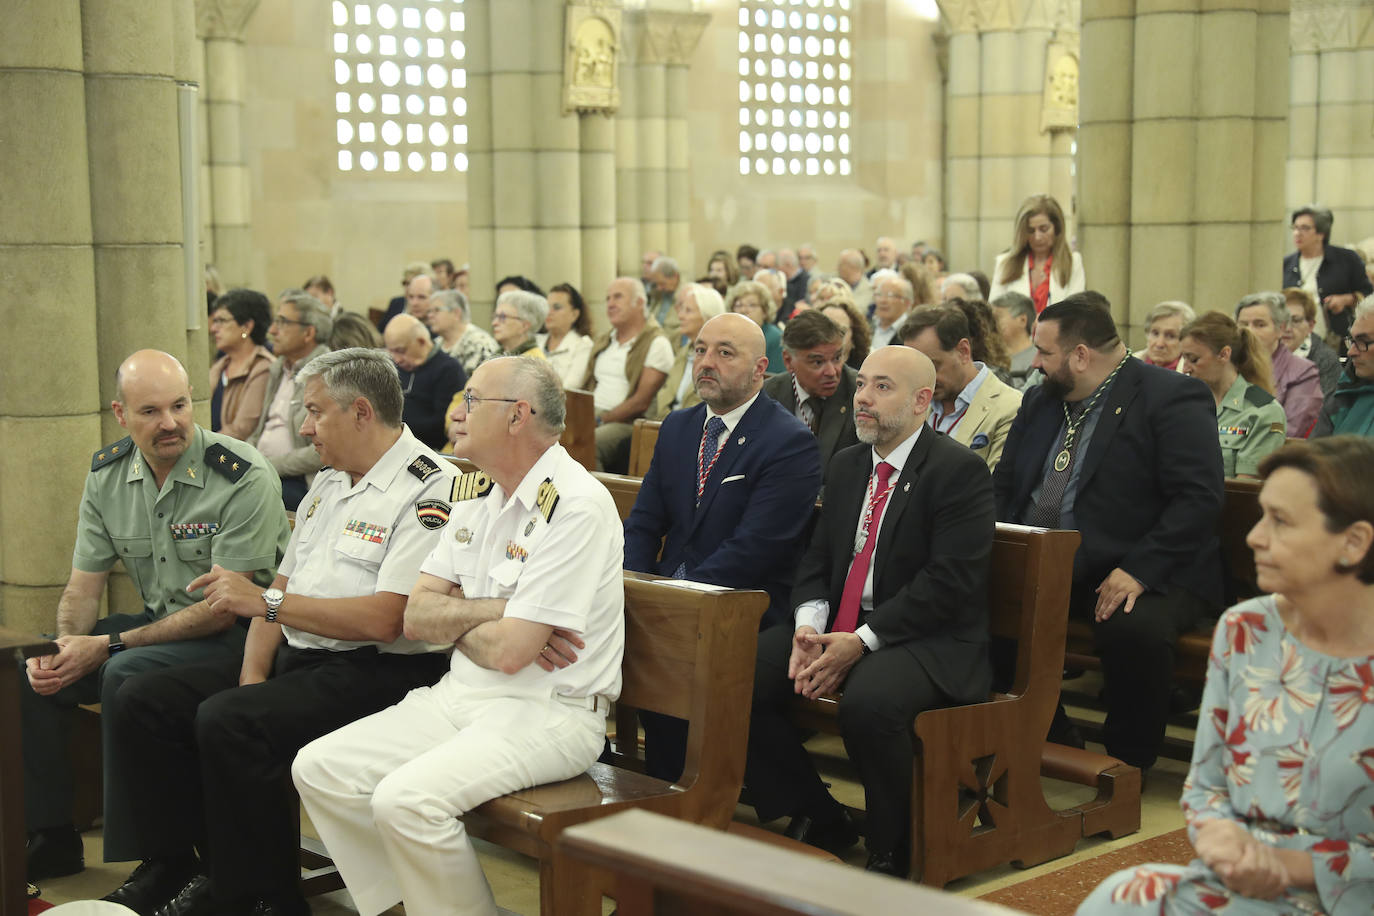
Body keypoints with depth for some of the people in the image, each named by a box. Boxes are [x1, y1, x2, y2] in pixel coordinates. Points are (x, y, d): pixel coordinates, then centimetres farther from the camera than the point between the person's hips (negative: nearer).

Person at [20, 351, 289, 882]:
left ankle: (134, 860, -19)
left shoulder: (243, 476, -18)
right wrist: (67, 647, -15)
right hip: (158, 625, 7)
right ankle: (52, 840, 8)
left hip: (234, 635, -7)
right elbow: (83, 584, 9)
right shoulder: (107, 474, 3)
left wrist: (108, 646, -22)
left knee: (125, 675, -31)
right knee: (30, 672, -7)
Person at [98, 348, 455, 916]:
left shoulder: (429, 490, -13)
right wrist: (253, 674, -1)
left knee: (228, 721, -30)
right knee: (143, 701, -2)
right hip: (298, 656, 10)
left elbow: (385, 619, -23)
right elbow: (282, 583, 16)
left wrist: (267, 603, -18)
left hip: (376, 670, -9)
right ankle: (173, 866, 7)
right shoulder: (329, 481, 18)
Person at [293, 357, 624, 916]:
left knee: (405, 798, -29)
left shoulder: (576, 506, -17)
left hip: (550, 713, -9)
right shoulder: (477, 491, 12)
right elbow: (417, 617, 7)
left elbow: (510, 652, -21)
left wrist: (455, 623, -1)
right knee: (319, 768, -5)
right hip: (461, 697, 9)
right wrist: (495, 610, -11)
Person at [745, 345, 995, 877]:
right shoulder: (845, 466, 16)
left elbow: (947, 583, -17)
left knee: (868, 701, -37)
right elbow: (816, 558, 14)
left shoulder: (960, 471, -8)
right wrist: (808, 626, -8)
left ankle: (894, 854, -12)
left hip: (930, 640, -7)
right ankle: (818, 821, 4)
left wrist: (861, 641, -22)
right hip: (837, 628, 7)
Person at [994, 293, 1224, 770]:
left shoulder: (1172, 398, -8)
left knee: (1134, 629, -36)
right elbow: (1003, 485, 19)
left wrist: (1139, 571, -25)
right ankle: (1051, 743, 0)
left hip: (1142, 573, -7)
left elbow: (1200, 497, -16)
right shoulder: (1039, 401, 16)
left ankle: (1129, 767, -11)